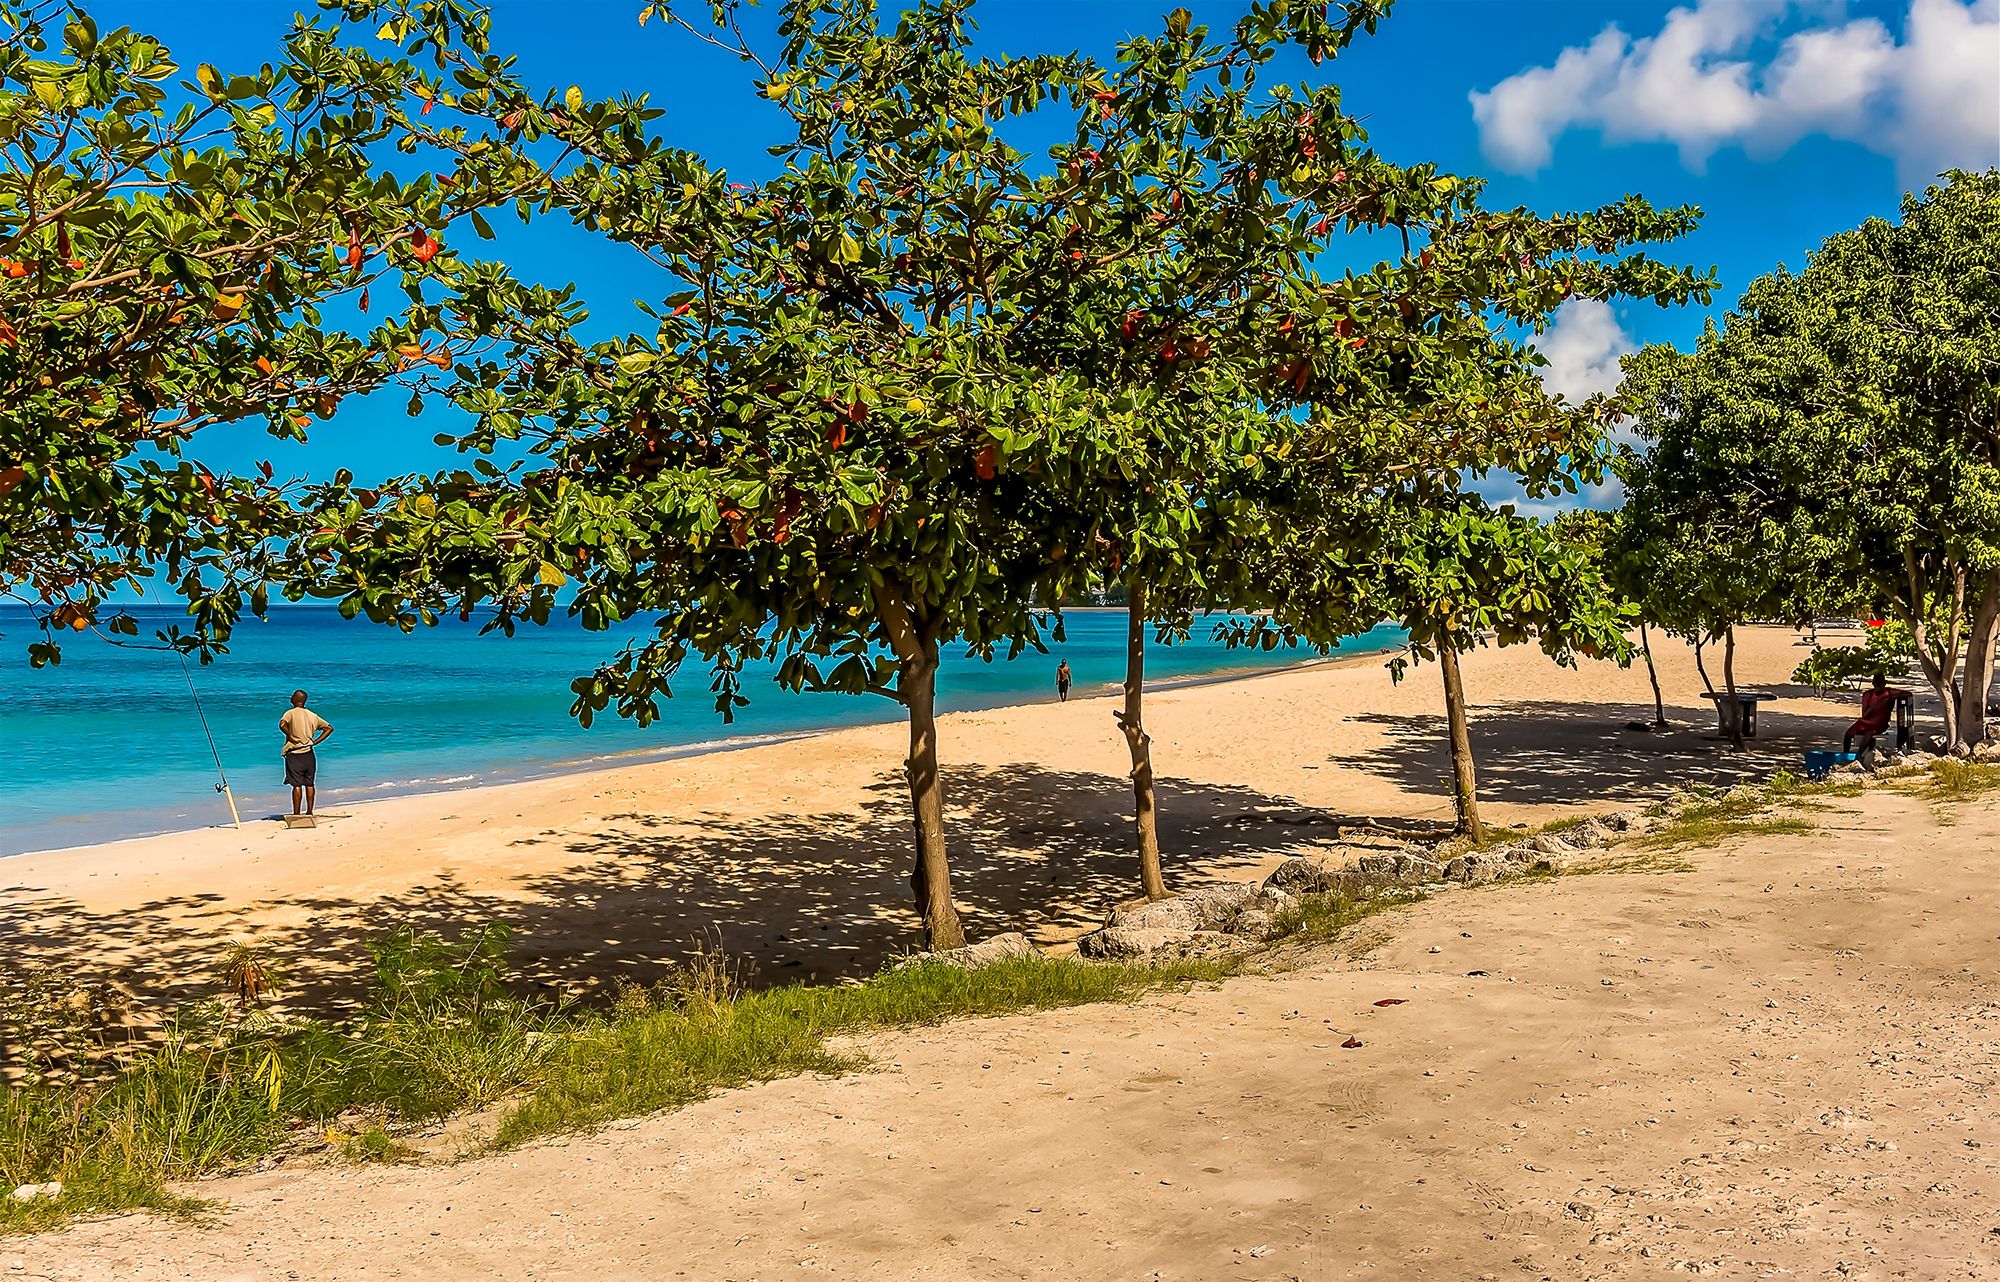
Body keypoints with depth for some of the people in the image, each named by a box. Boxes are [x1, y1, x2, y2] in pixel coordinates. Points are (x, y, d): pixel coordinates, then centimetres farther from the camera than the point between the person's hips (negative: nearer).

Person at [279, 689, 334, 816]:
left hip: (294, 754, -5)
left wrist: (290, 737, -13)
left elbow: (282, 724, -27)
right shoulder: (313, 715, 10)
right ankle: (309, 812, 12)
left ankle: (296, 814, -1)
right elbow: (329, 728, 13)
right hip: (309, 754, 5)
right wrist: (315, 742, 8)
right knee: (309, 784, 10)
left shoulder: (291, 713, -7)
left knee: (297, 785, -3)